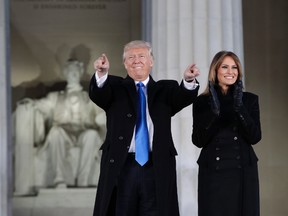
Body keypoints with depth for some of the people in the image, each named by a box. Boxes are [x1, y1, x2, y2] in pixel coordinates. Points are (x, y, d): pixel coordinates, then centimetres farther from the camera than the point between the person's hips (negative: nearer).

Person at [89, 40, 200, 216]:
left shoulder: (165, 89, 13)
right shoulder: (116, 87, 11)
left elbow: (184, 98, -6)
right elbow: (97, 94, -9)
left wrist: (189, 80, -30)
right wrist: (101, 74, -32)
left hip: (157, 169, 0)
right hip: (121, 167, 0)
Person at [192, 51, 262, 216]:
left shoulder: (250, 99, 5)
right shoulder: (202, 101, 2)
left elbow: (255, 137, -4)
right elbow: (198, 140, -5)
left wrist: (240, 108, -16)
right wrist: (214, 111, -17)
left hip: (243, 172, 1)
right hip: (213, 172, -1)